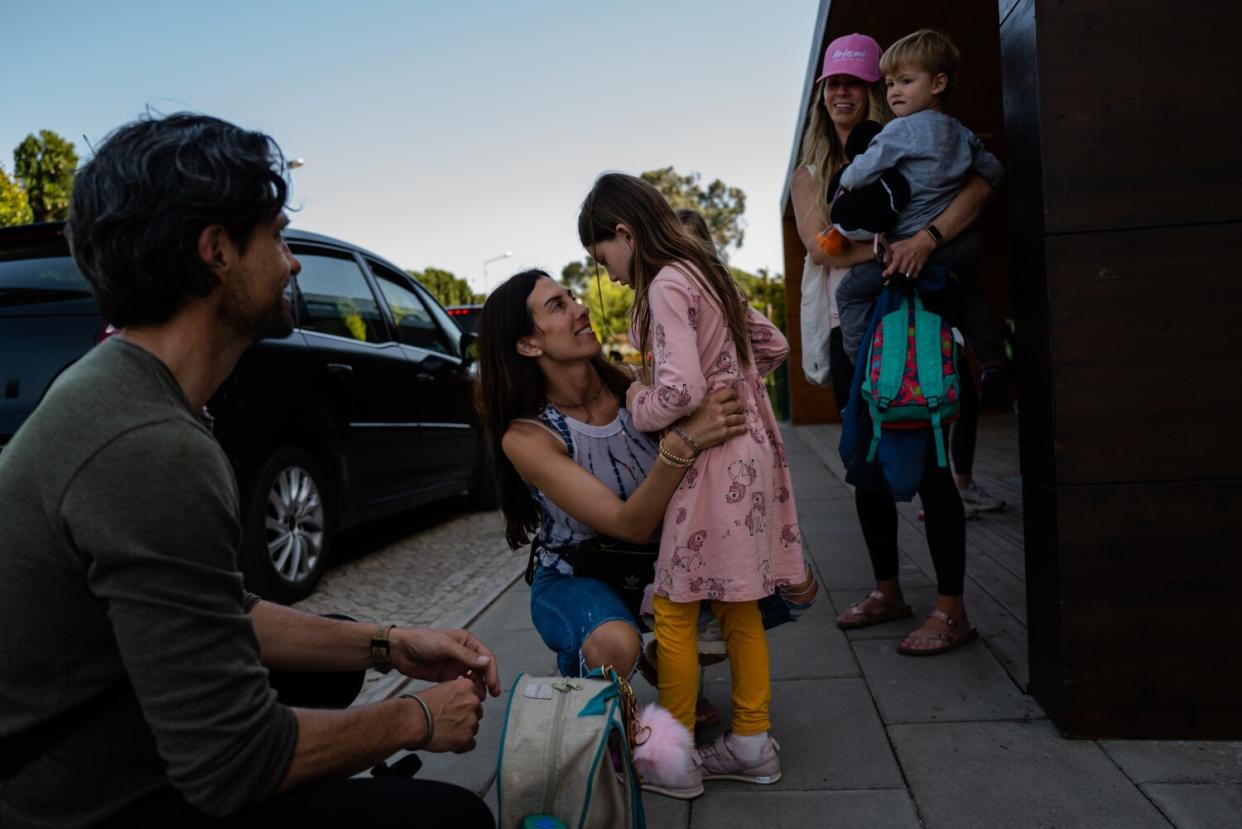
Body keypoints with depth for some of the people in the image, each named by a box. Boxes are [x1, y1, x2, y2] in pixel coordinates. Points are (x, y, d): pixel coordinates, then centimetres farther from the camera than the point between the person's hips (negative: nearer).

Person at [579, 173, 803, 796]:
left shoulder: (665, 284, -13)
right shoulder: (706, 273, 15)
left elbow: (681, 390, -24)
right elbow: (773, 346, 24)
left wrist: (637, 403, -6)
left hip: (711, 459, -9)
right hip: (748, 448, 9)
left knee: (674, 611, 1)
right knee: (737, 606, 14)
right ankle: (751, 742, 23)